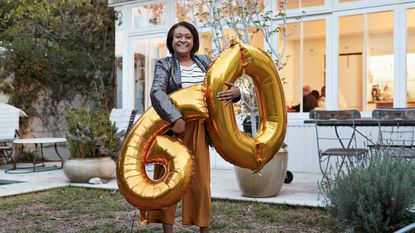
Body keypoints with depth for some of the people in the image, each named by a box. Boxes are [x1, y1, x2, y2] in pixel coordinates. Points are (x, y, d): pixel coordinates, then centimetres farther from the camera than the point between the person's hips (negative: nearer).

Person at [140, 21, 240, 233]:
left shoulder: (204, 62, 10)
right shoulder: (165, 64, -4)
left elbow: (221, 86, 12)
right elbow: (157, 92, -20)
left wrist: (235, 91, -12)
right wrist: (175, 118, -32)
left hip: (198, 130, 4)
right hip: (171, 127, -4)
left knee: (200, 179, 9)